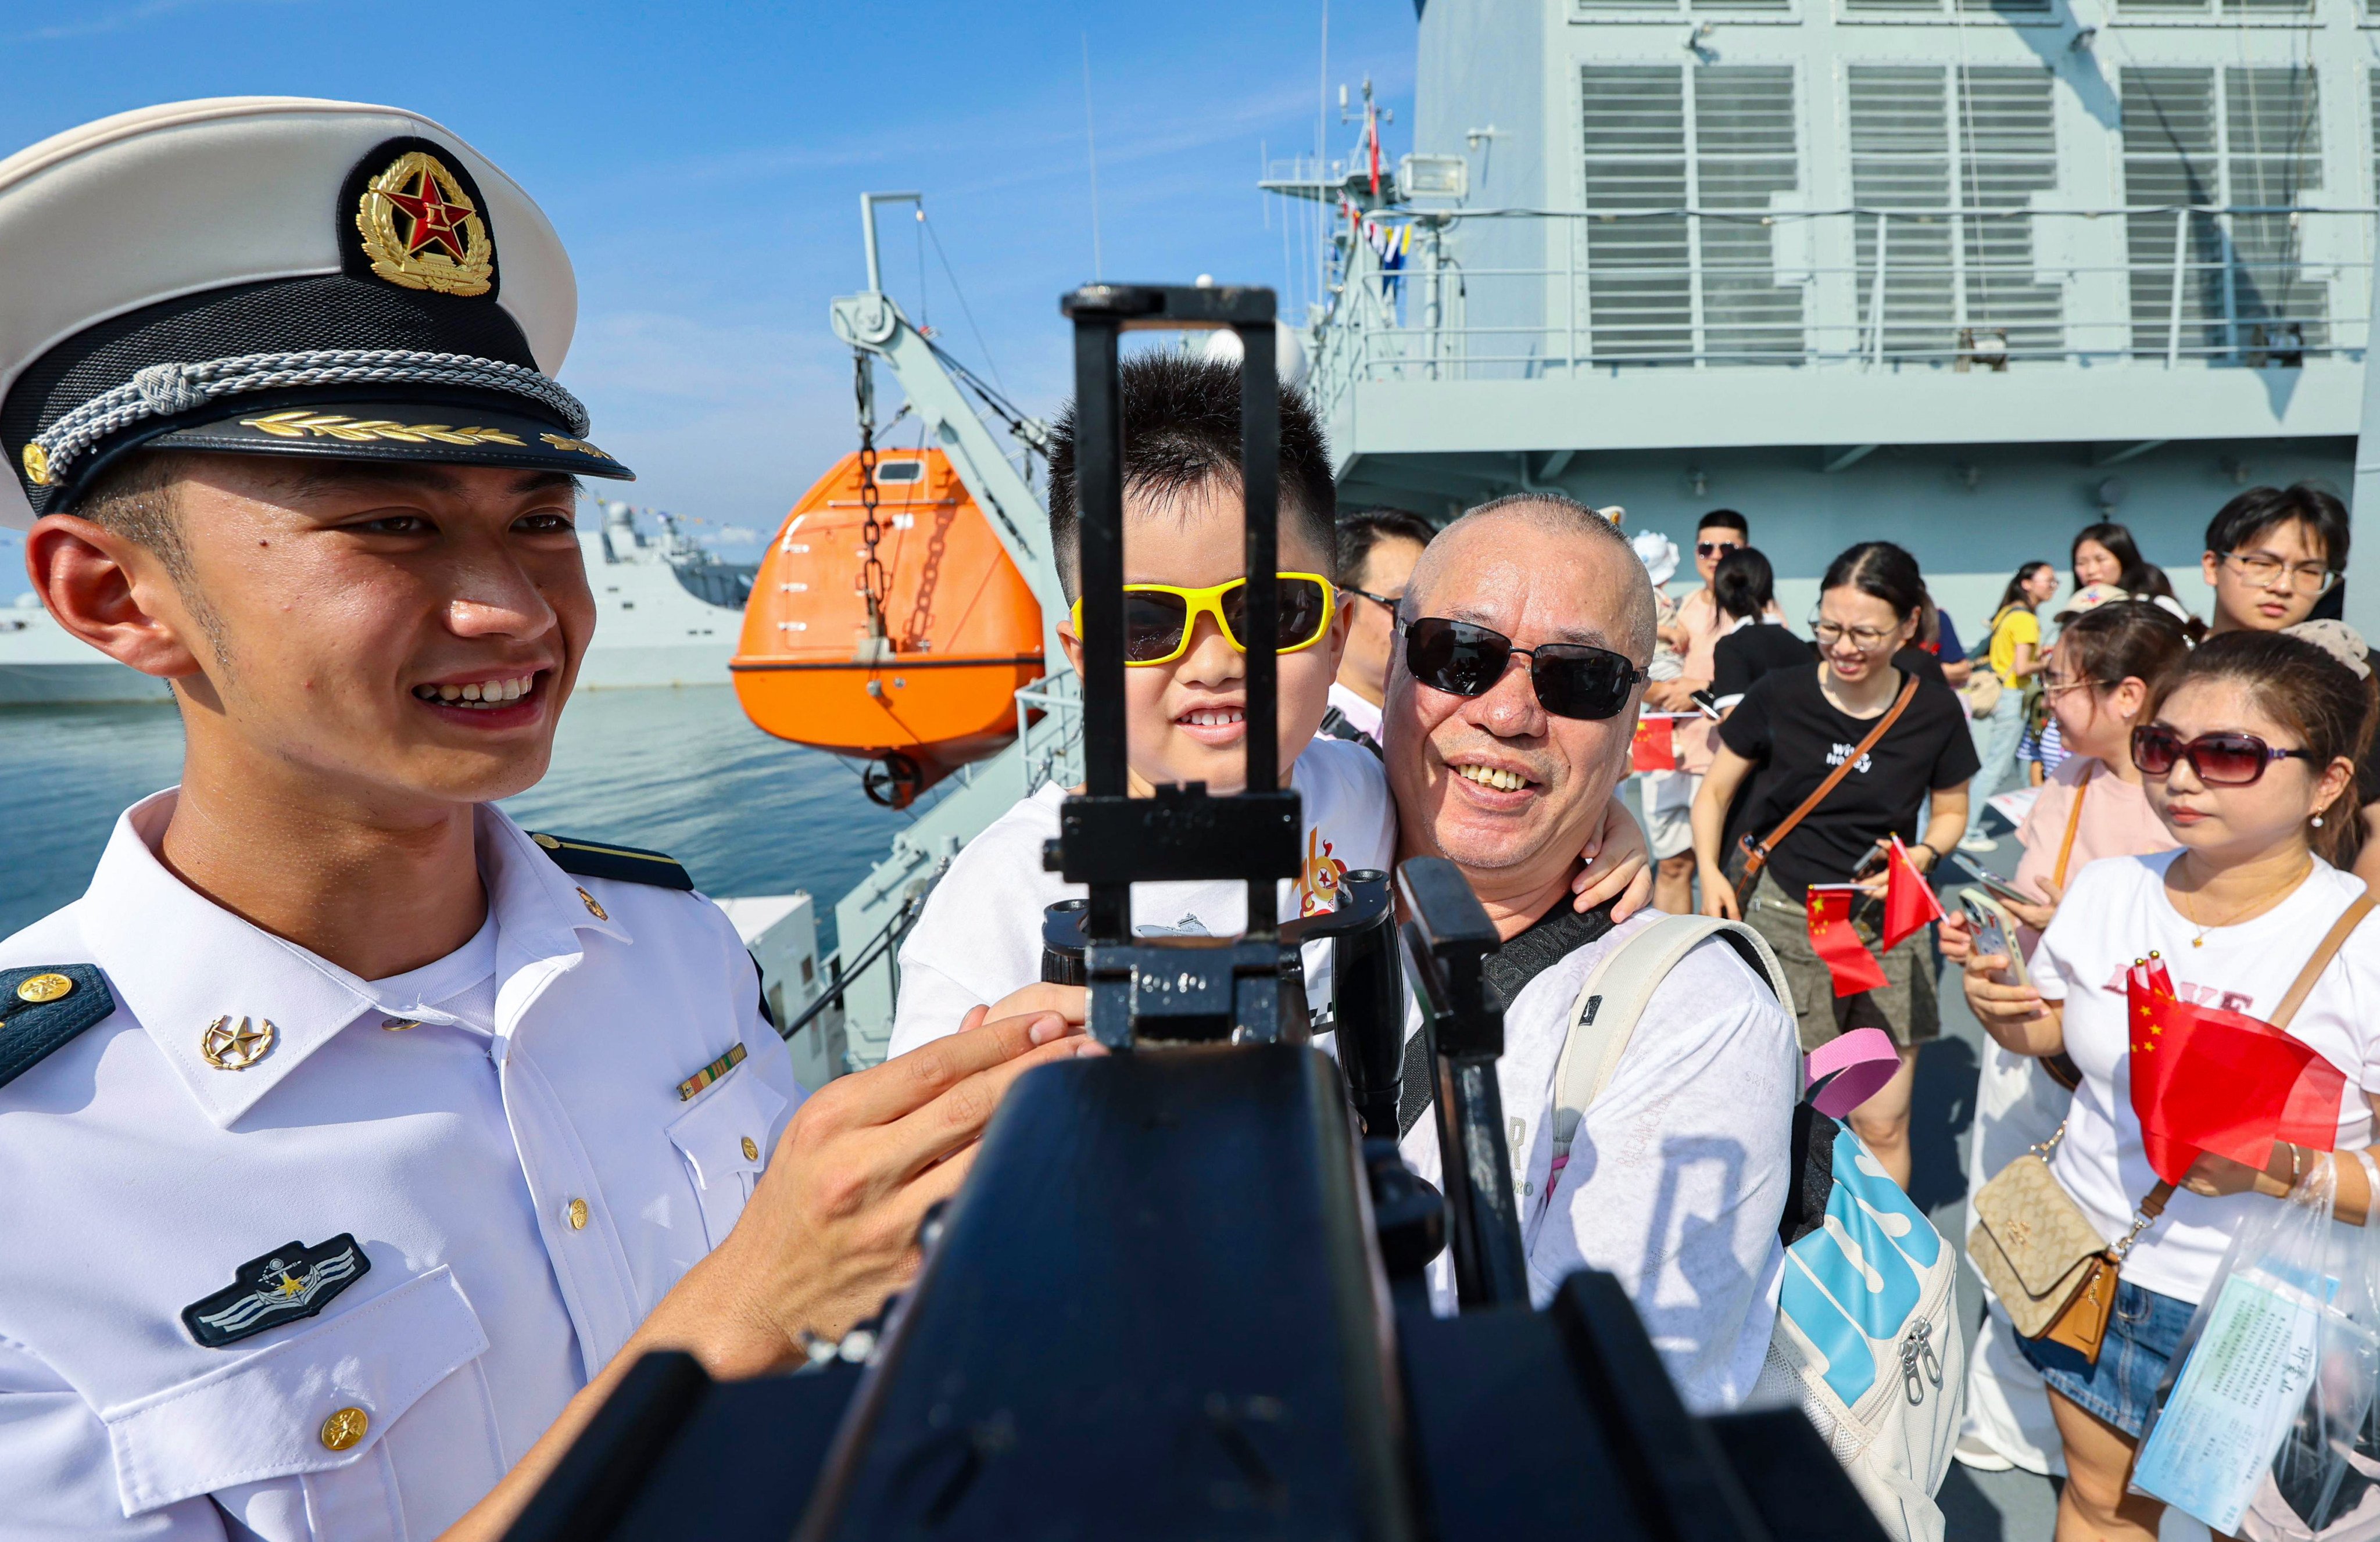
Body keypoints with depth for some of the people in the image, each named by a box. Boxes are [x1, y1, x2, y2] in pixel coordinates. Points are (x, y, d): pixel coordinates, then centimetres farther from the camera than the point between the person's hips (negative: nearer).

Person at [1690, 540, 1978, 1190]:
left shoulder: (1934, 710, -3)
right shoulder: (1780, 695, -7)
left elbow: (1950, 812, 12)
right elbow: (1715, 792, 4)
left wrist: (1921, 856, -9)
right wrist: (1711, 873, -11)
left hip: (1886, 927, 1)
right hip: (1782, 922, -1)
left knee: (1883, 1126, 7)